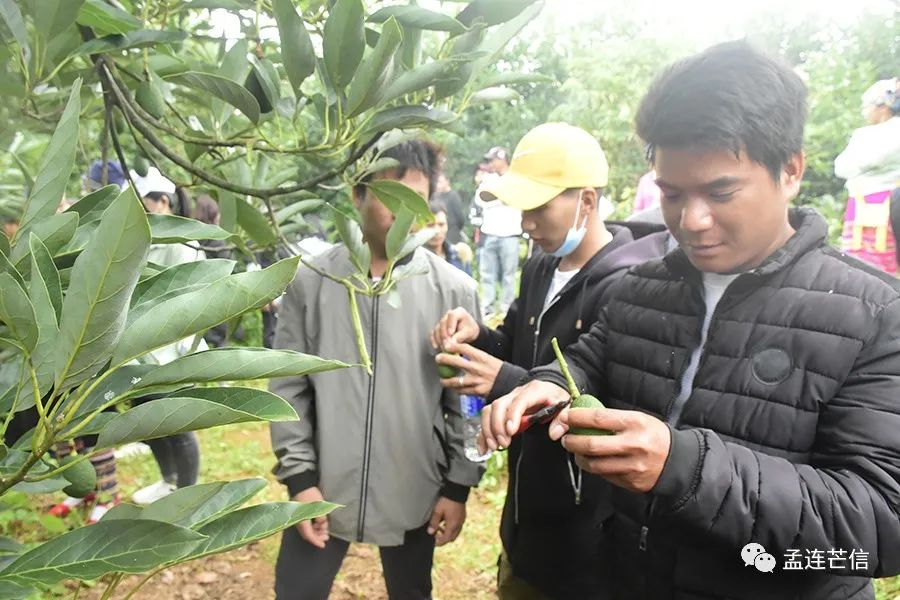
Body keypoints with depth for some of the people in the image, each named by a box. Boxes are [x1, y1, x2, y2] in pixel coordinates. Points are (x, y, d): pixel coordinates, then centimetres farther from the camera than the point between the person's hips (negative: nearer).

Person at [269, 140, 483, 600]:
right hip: (323, 489, 1)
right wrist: (299, 477, -4)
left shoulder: (454, 290, -9)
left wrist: (459, 485, -2)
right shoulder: (311, 281, -6)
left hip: (415, 495, 0)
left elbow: (468, 399, -3)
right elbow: (288, 389, -1)